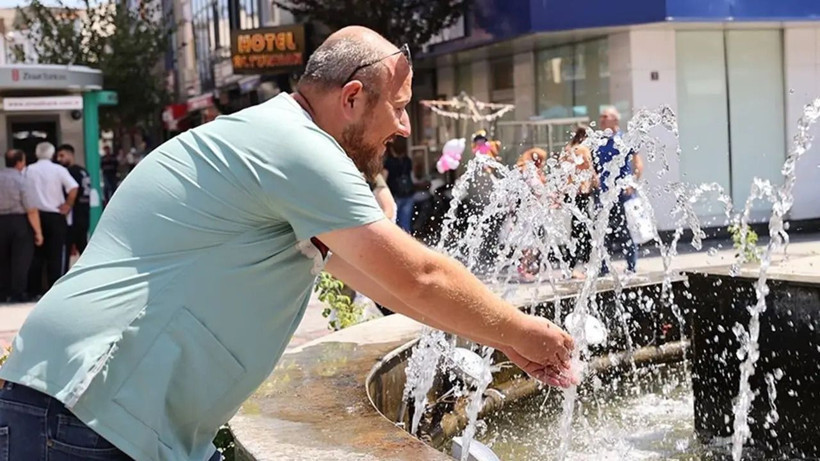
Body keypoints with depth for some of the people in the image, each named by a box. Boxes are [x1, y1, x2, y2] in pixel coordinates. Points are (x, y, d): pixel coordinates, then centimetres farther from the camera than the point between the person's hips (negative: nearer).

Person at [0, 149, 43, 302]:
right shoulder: (21, 180, -13)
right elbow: (31, 210, -16)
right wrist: (38, 232, -11)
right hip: (20, 222, -5)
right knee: (20, 261, 1)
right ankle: (17, 294, 0)